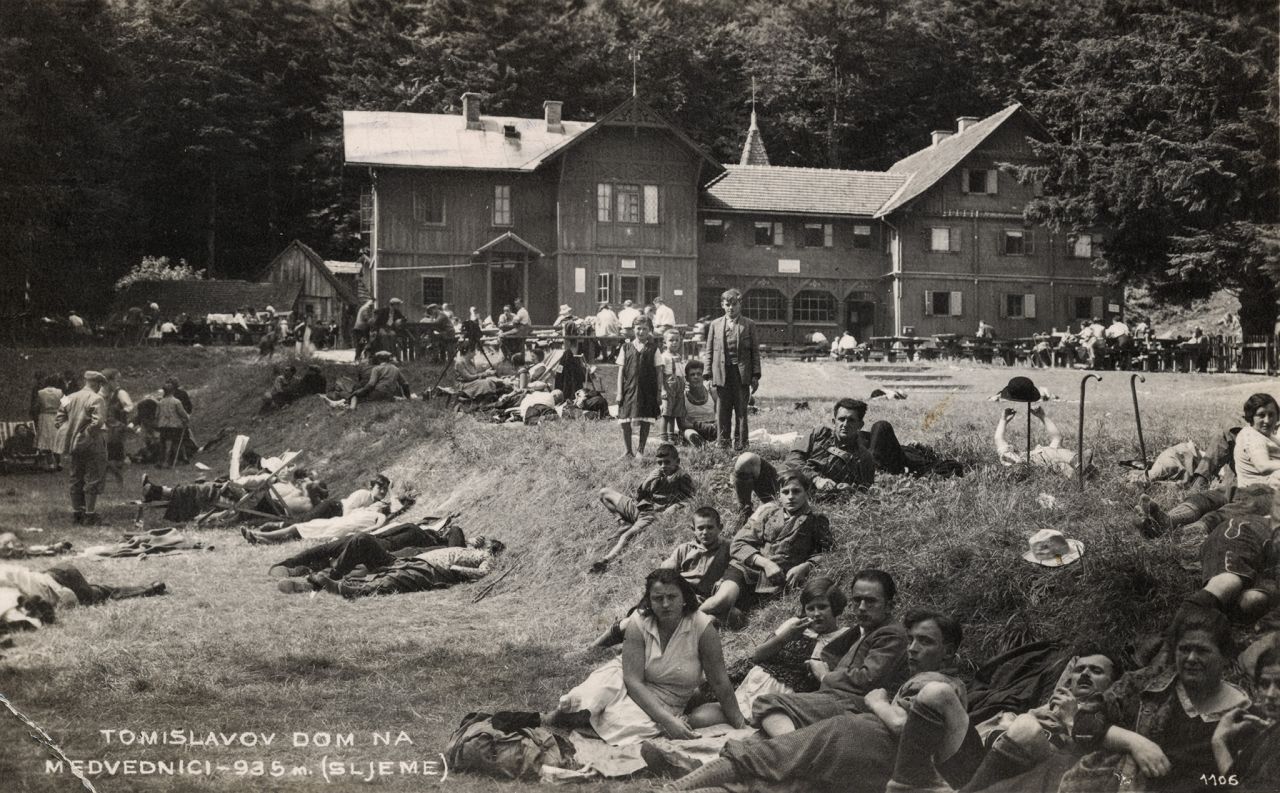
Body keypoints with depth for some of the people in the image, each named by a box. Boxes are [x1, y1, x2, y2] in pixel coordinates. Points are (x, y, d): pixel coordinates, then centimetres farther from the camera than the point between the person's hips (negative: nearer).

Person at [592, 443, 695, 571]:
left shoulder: (682, 477, -2)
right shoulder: (658, 474, 15)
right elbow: (639, 495, 14)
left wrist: (668, 510, -23)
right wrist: (649, 480, -5)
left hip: (654, 513, -8)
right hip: (638, 508, 8)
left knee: (629, 534, -35)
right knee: (604, 492, 14)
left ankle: (605, 561, -48)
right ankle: (623, 522, -2)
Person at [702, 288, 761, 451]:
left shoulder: (749, 325, 6)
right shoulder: (715, 324, 10)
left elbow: (755, 351, 5)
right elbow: (708, 350, 10)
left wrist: (755, 375, -1)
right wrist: (708, 374, 2)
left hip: (742, 374, -1)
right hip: (721, 373, 1)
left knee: (741, 411, 1)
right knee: (722, 411, 3)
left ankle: (740, 445, 7)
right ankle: (722, 444, 10)